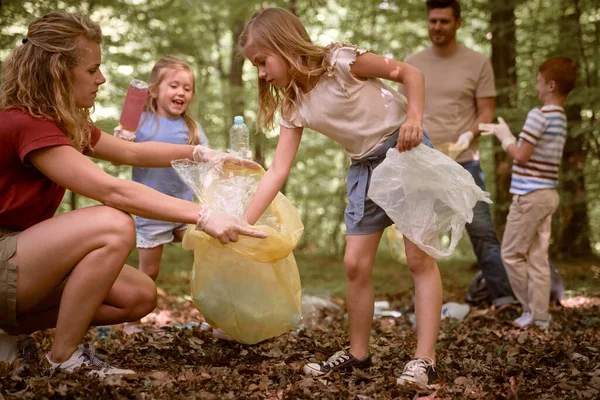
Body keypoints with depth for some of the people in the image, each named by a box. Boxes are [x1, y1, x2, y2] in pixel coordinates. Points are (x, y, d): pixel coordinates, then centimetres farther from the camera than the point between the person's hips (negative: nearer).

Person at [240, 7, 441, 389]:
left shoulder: (341, 61, -19)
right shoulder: (294, 106, -1)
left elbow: (410, 73, -10)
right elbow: (277, 171, -5)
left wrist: (415, 118, -25)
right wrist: (242, 223, -11)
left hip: (406, 147, -6)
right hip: (366, 165, 6)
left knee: (420, 257, -7)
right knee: (355, 264, 4)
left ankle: (425, 358, -4)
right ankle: (358, 353, 19)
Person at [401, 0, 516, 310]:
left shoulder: (478, 63, 0)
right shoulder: (412, 64, 7)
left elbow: (486, 111, -2)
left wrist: (468, 137, -19)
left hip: (464, 161, -3)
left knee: (481, 230, -5)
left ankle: (503, 296, 1)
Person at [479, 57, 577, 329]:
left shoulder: (539, 115, -14)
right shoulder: (561, 118, 14)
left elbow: (521, 155, -15)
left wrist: (505, 137, 1)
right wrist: (502, 133, 16)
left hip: (530, 194, -9)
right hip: (549, 194, 9)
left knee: (511, 254, 3)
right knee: (538, 257, 10)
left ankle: (530, 310, 9)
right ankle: (541, 316, 12)